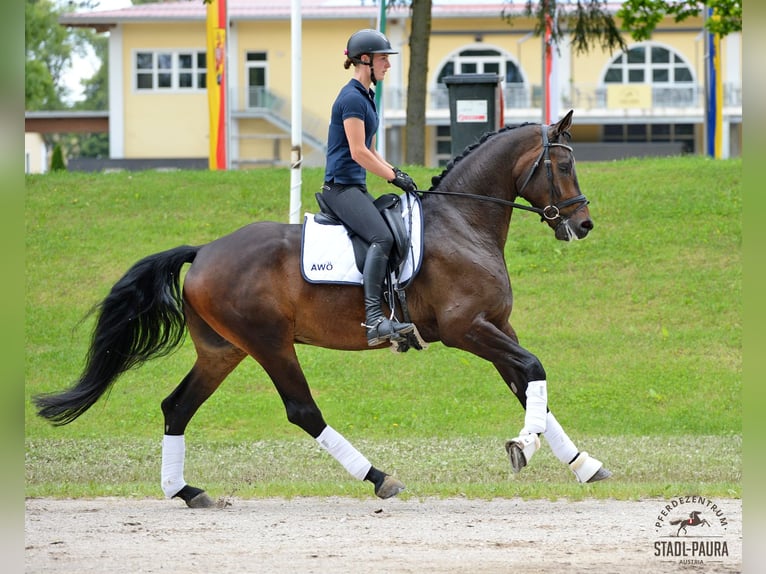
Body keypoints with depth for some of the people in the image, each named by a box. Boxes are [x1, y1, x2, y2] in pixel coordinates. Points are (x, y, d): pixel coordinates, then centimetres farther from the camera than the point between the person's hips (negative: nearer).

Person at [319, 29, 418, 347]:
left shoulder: (366, 97, 19)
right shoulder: (352, 98, -13)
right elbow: (358, 153, -18)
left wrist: (396, 173, 10)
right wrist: (395, 177, -12)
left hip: (355, 187, 11)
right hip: (341, 186, -11)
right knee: (382, 237, -28)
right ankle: (373, 318, -38)